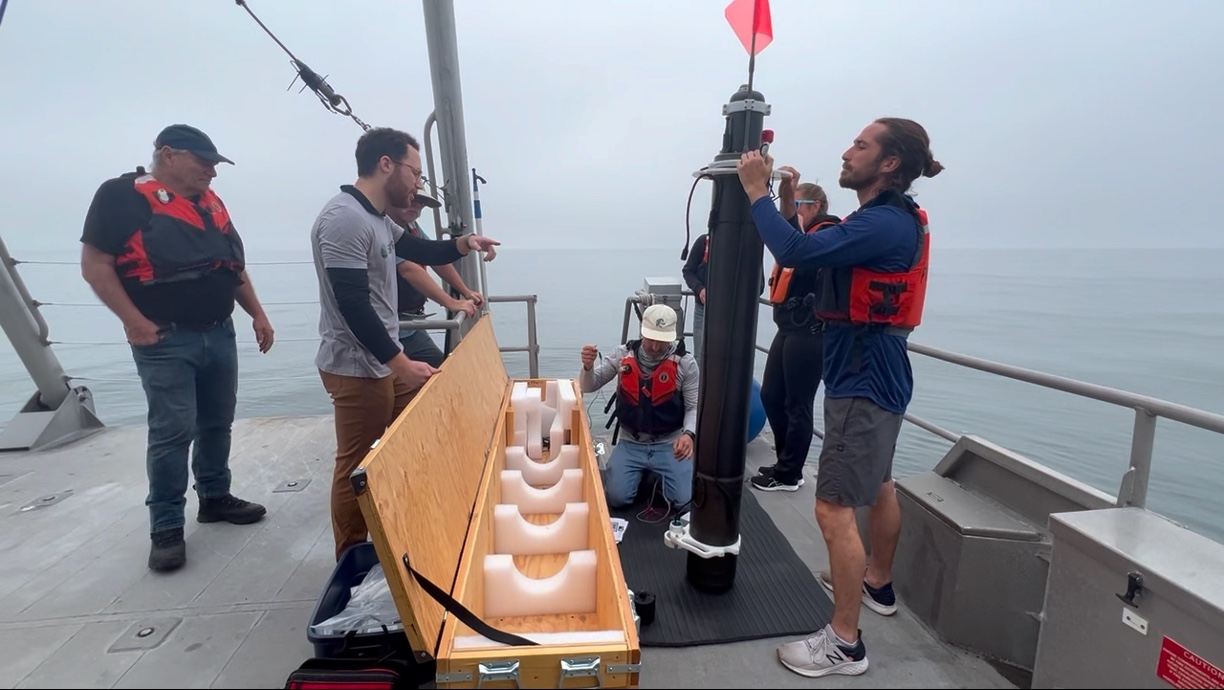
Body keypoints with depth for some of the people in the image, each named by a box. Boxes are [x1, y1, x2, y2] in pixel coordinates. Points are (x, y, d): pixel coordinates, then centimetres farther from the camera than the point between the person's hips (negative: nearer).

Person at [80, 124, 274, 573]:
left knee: (217, 424, 13)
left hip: (219, 334, 6)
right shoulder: (122, 196, -5)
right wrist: (133, 321, -15)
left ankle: (215, 497, 30)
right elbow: (94, 264, -8)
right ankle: (166, 529, 11)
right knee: (172, 433, -3)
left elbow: (233, 264, 18)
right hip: (166, 341, -6)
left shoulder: (209, 202, 14)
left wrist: (257, 314, 12)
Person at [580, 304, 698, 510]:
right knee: (616, 498, -13)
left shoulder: (685, 362, -10)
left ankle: (658, 473, 20)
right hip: (631, 443, 1)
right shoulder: (623, 354, -6)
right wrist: (588, 366, -23)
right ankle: (643, 473, 21)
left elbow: (694, 407, -6)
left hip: (670, 444, -1)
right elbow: (588, 387, -1)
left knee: (681, 500, -15)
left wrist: (689, 433, -26)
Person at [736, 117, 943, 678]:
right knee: (877, 485, 24)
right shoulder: (887, 219, 13)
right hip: (874, 376, 11)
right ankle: (878, 584, 45)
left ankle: (845, 644, 8)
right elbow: (814, 253, 16)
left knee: (835, 509, -6)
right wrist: (790, 205, 6)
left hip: (863, 382, -11)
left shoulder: (885, 223, -20)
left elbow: (795, 252, -30)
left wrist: (756, 190, -17)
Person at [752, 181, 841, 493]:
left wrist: (788, 206, -35)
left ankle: (789, 474, 16)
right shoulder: (802, 234, 20)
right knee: (770, 395, 14)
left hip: (809, 333, -9)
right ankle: (786, 462, 29)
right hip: (789, 328, 9)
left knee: (797, 404, 1)